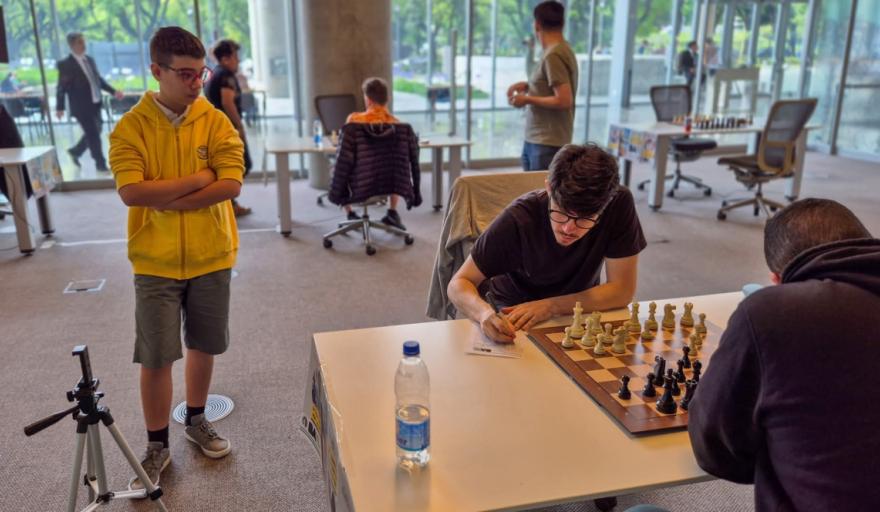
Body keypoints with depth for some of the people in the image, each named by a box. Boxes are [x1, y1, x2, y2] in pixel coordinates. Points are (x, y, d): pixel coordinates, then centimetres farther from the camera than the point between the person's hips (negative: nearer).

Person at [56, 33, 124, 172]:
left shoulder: (90, 60, 10)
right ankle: (100, 163, 10)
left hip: (95, 104, 7)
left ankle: (75, 151, 36)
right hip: (81, 106, -7)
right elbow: (62, 87, -9)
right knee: (93, 134, -1)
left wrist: (113, 91, 7)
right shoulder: (65, 64, -9)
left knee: (94, 132, 15)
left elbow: (99, 79, 18)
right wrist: (59, 107, -11)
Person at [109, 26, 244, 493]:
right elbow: (132, 192, -18)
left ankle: (196, 420, 37)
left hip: (211, 257, 2)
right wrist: (197, 179, -15)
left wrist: (166, 200, -16)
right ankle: (157, 446, 22)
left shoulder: (216, 122, -2)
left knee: (203, 346, 15)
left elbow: (231, 184, -13)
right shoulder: (130, 127, -6)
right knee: (155, 357, 4)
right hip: (156, 262, -1)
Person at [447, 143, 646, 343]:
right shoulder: (518, 218, -25)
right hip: (514, 315, -1)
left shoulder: (619, 204, -22)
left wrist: (551, 306, -26)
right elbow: (459, 283, -20)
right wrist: (485, 312, -41)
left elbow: (622, 290, -16)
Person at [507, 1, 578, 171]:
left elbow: (564, 101, -22)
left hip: (547, 144, -9)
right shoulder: (560, 49, 11)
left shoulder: (553, 55, -18)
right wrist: (527, 86, 10)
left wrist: (527, 99, -13)